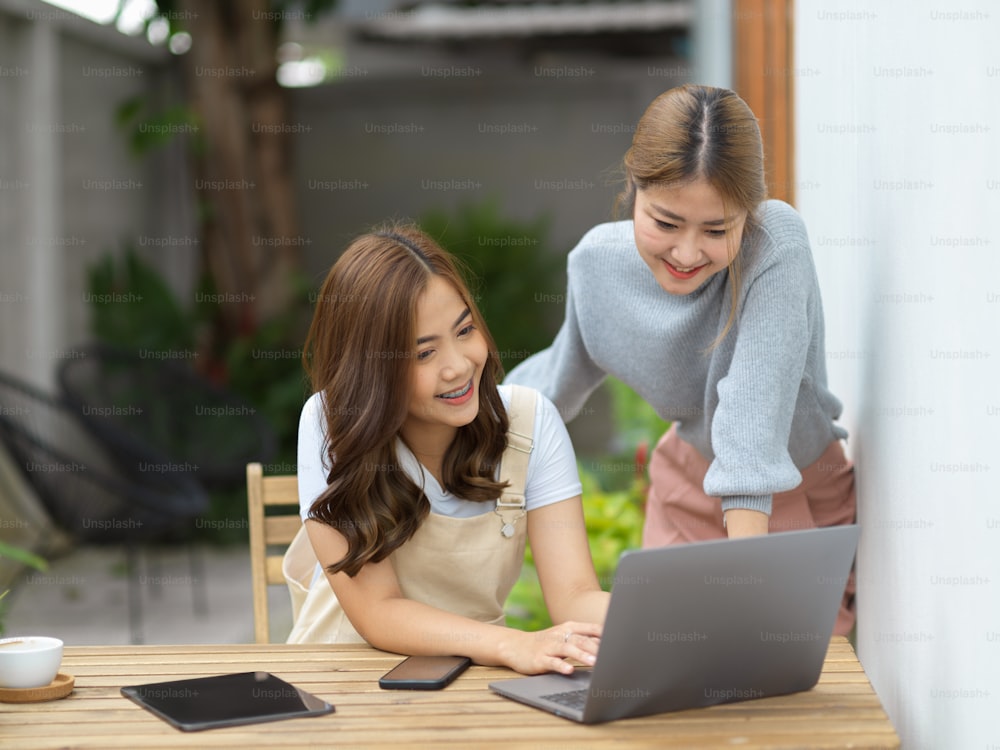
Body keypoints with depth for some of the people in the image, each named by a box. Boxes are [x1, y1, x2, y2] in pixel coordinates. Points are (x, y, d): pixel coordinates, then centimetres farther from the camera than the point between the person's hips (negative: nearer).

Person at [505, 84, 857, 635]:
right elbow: (563, 374, 6)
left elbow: (756, 409, -39)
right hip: (688, 488, 3)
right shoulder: (598, 261, -15)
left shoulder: (777, 243, -30)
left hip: (795, 500, -3)